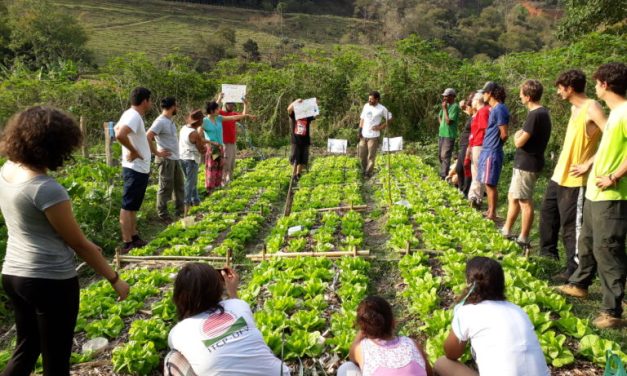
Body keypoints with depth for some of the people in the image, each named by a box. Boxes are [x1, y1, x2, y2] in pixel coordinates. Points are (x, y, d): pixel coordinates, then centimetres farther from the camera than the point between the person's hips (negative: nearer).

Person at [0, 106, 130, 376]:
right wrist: (115, 279, -5)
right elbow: (79, 244, -16)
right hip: (50, 281, -8)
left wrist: (83, 246, 14)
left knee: (26, 349, 24)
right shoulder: (47, 189, -24)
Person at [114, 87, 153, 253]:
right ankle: (128, 244, 1)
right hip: (136, 169, -10)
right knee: (128, 206, -5)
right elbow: (120, 134, -36)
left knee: (133, 206, 16)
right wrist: (133, 151, -22)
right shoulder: (134, 116, -19)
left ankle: (134, 238, 27)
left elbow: (117, 128, 28)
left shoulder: (131, 114, 10)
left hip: (139, 169, 10)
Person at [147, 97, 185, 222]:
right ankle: (162, 214, 9)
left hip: (175, 158, 9)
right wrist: (157, 153, -20)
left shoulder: (170, 120, 11)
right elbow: (147, 137, -25)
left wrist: (175, 154, 13)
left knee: (179, 184, 16)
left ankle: (180, 210, 27)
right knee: (166, 187, -1)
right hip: (166, 159, -9)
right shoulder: (160, 121, -17)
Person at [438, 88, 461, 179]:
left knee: (445, 156, -12)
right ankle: (442, 173, 28)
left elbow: (449, 121, -20)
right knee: (440, 155, 16)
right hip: (442, 133, 9)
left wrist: (444, 108, -16)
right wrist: (442, 124, 11)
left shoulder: (455, 106, -13)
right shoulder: (446, 105, 13)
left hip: (449, 135, -9)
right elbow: (439, 116, 28)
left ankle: (444, 176, -11)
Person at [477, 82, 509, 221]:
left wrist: (495, 146, -1)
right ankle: (490, 211, 23)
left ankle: (492, 215, 3)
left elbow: (504, 134, -17)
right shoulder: (494, 109, 13)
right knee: (488, 184, 14)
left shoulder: (499, 109, -16)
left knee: (490, 184, -4)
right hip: (487, 150, 9)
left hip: (492, 152, -9)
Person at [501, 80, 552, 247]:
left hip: (527, 164, -10)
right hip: (525, 163, 10)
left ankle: (523, 239, 9)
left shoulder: (535, 115, -20)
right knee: (512, 197, 18)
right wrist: (521, 135, 4)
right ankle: (506, 231, 29)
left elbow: (519, 142, -19)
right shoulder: (542, 112, 11)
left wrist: (517, 135, -1)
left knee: (525, 202, -1)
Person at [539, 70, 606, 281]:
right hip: (559, 175, 10)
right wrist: (561, 165, 13)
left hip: (574, 179, -9)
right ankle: (548, 254, 37)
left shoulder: (591, 108, -15)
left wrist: (588, 164, -21)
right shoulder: (574, 108, 13)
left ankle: (574, 270, 8)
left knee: (571, 225, -3)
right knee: (548, 213, 20)